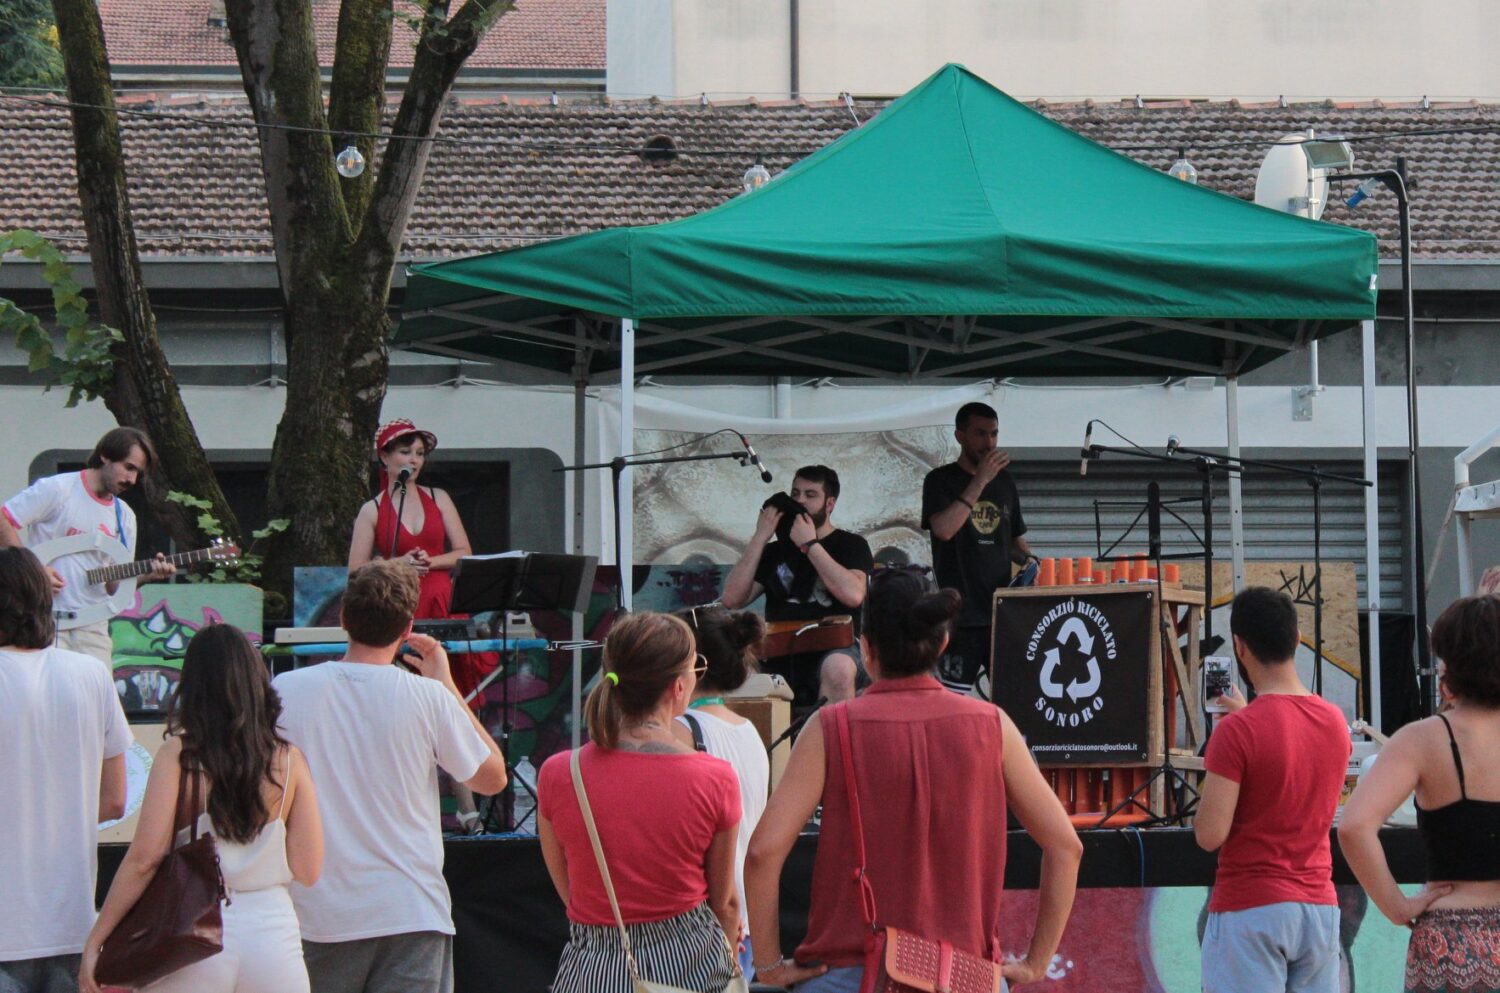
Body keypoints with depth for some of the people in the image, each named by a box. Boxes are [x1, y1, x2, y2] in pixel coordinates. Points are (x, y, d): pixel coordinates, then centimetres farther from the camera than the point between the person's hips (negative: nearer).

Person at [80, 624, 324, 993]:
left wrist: (94, 941, -5)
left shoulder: (177, 755, -5)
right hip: (273, 932, 2)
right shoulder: (289, 761, 2)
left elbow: (145, 858, -10)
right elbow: (308, 870, 1)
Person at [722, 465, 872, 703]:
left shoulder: (851, 545, 10)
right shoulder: (776, 550, 21)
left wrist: (810, 545, -6)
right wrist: (760, 538, 4)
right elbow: (732, 599, 8)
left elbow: (853, 595, -13)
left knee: (838, 668, -40)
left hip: (835, 647, -3)